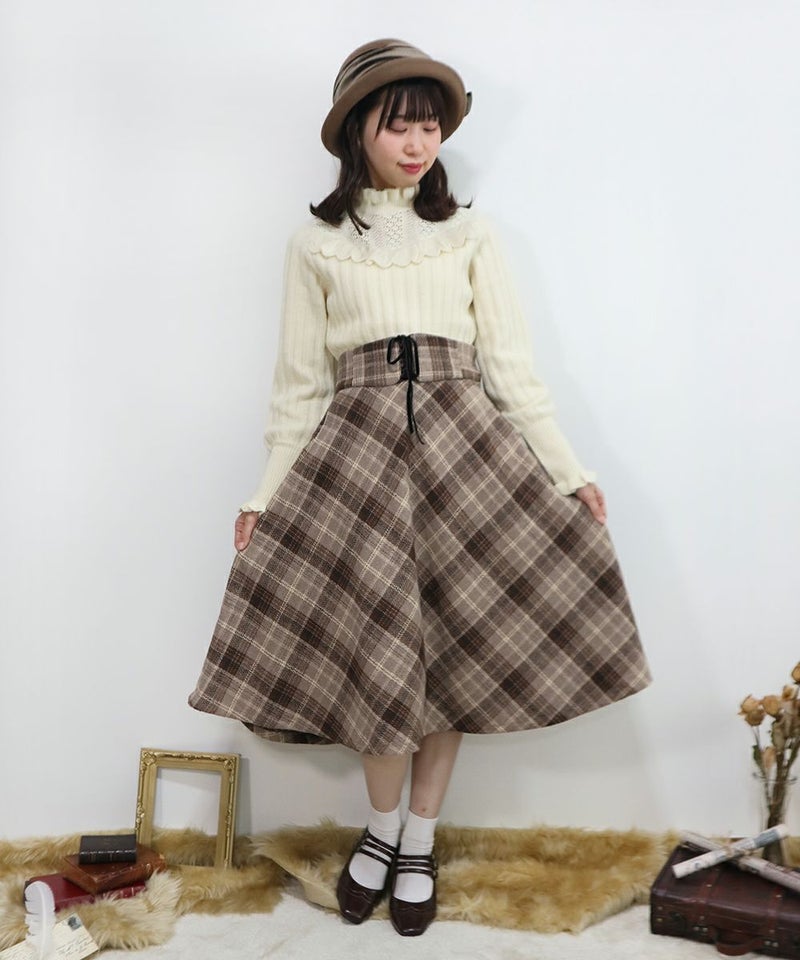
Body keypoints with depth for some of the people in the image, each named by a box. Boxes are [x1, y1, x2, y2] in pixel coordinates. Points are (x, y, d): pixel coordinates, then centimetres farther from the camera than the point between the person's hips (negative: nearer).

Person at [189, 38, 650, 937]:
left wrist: (569, 472, 0)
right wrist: (265, 495, 2)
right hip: (355, 448, -1)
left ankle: (418, 840, 19)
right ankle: (382, 826, 20)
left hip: (465, 443, 1)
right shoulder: (315, 245, 10)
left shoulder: (469, 234, 11)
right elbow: (300, 385, 8)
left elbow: (510, 366, 7)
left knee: (451, 644, 1)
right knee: (377, 646, -5)